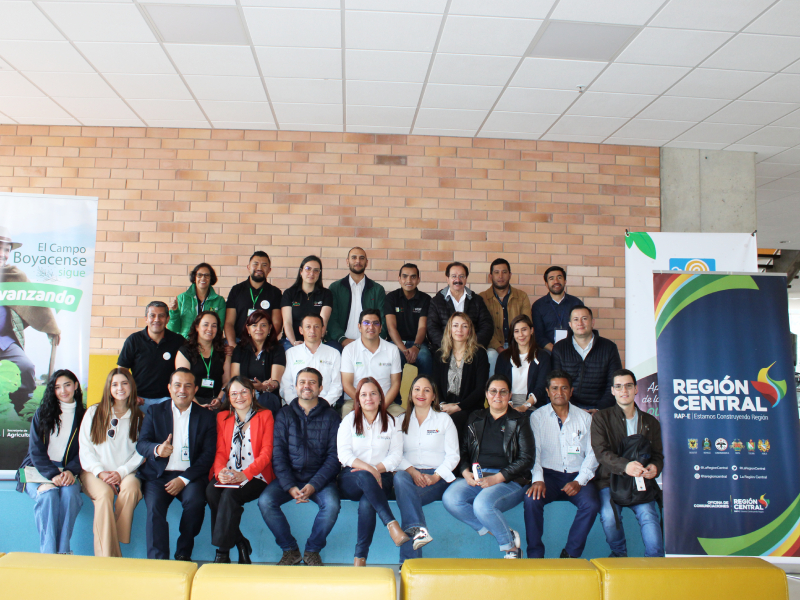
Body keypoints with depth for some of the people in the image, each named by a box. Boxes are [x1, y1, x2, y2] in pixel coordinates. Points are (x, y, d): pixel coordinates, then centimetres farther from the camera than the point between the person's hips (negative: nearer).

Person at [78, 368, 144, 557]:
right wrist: (100, 471, -10)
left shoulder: (139, 417, 12)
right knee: (104, 493, -32)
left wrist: (121, 472, -12)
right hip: (95, 472, -1)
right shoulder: (94, 412, 11)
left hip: (126, 473, 1)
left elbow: (141, 452, 4)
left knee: (131, 490, -33)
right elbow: (85, 448, 4)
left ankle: (119, 540, -25)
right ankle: (107, 557, -32)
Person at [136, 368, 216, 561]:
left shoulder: (206, 417, 8)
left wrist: (184, 479, -13)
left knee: (195, 502, -28)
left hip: (190, 475, -1)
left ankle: (183, 554, -9)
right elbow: (141, 444, 1)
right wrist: (157, 449, -24)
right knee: (154, 506, -27)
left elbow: (208, 454, 0)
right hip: (158, 475, 1)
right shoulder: (155, 412, 11)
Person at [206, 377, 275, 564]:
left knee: (230, 494, -32)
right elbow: (220, 450, 11)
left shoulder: (265, 416, 7)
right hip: (226, 477, 3)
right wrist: (220, 471, -13)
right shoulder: (222, 417, 19)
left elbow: (266, 452, -2)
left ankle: (222, 551, -21)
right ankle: (240, 543, -16)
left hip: (254, 477, -3)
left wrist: (244, 474, -19)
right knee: (211, 491, -29)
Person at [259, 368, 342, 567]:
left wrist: (313, 485, -16)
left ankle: (312, 551, -3)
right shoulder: (285, 414, 6)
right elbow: (278, 454, 0)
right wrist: (290, 486, -14)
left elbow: (334, 457, -3)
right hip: (289, 477, 2)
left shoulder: (330, 417, 3)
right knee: (265, 501, -23)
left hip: (320, 478, -1)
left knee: (332, 504, -29)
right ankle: (290, 550, -3)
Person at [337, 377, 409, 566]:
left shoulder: (390, 422, 13)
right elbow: (343, 453, -2)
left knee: (366, 503, -33)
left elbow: (396, 455, 4)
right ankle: (392, 525, -45)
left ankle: (360, 557, -30)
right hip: (351, 479, 0)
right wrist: (368, 469, -18)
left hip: (381, 478, 1)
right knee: (364, 478, -37)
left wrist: (377, 468, -14)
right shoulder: (349, 420, 11)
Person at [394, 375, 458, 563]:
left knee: (406, 495, -32)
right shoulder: (402, 420, 18)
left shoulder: (444, 419, 13)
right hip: (409, 474, 2)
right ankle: (418, 529, -46)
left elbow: (453, 455, 5)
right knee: (399, 478, -35)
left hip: (438, 478, -2)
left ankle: (408, 561, -34)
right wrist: (413, 472, -12)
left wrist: (435, 477, -12)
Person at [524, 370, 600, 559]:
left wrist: (579, 481, -9)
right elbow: (533, 451, -2)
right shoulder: (537, 417, 6)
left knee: (591, 504, -27)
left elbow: (592, 454, 6)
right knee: (532, 500, -29)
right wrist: (538, 479, -18)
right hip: (549, 474, -1)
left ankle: (571, 555, -11)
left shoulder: (585, 418, 10)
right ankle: (535, 556, -14)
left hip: (577, 477, 1)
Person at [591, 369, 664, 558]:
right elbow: (601, 452, -10)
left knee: (648, 514, -26)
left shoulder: (650, 422, 15)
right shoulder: (601, 418, 4)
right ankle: (619, 554, 3)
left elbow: (658, 455, 11)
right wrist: (625, 465, -30)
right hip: (610, 480, -2)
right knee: (609, 515, -25)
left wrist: (655, 468, -15)